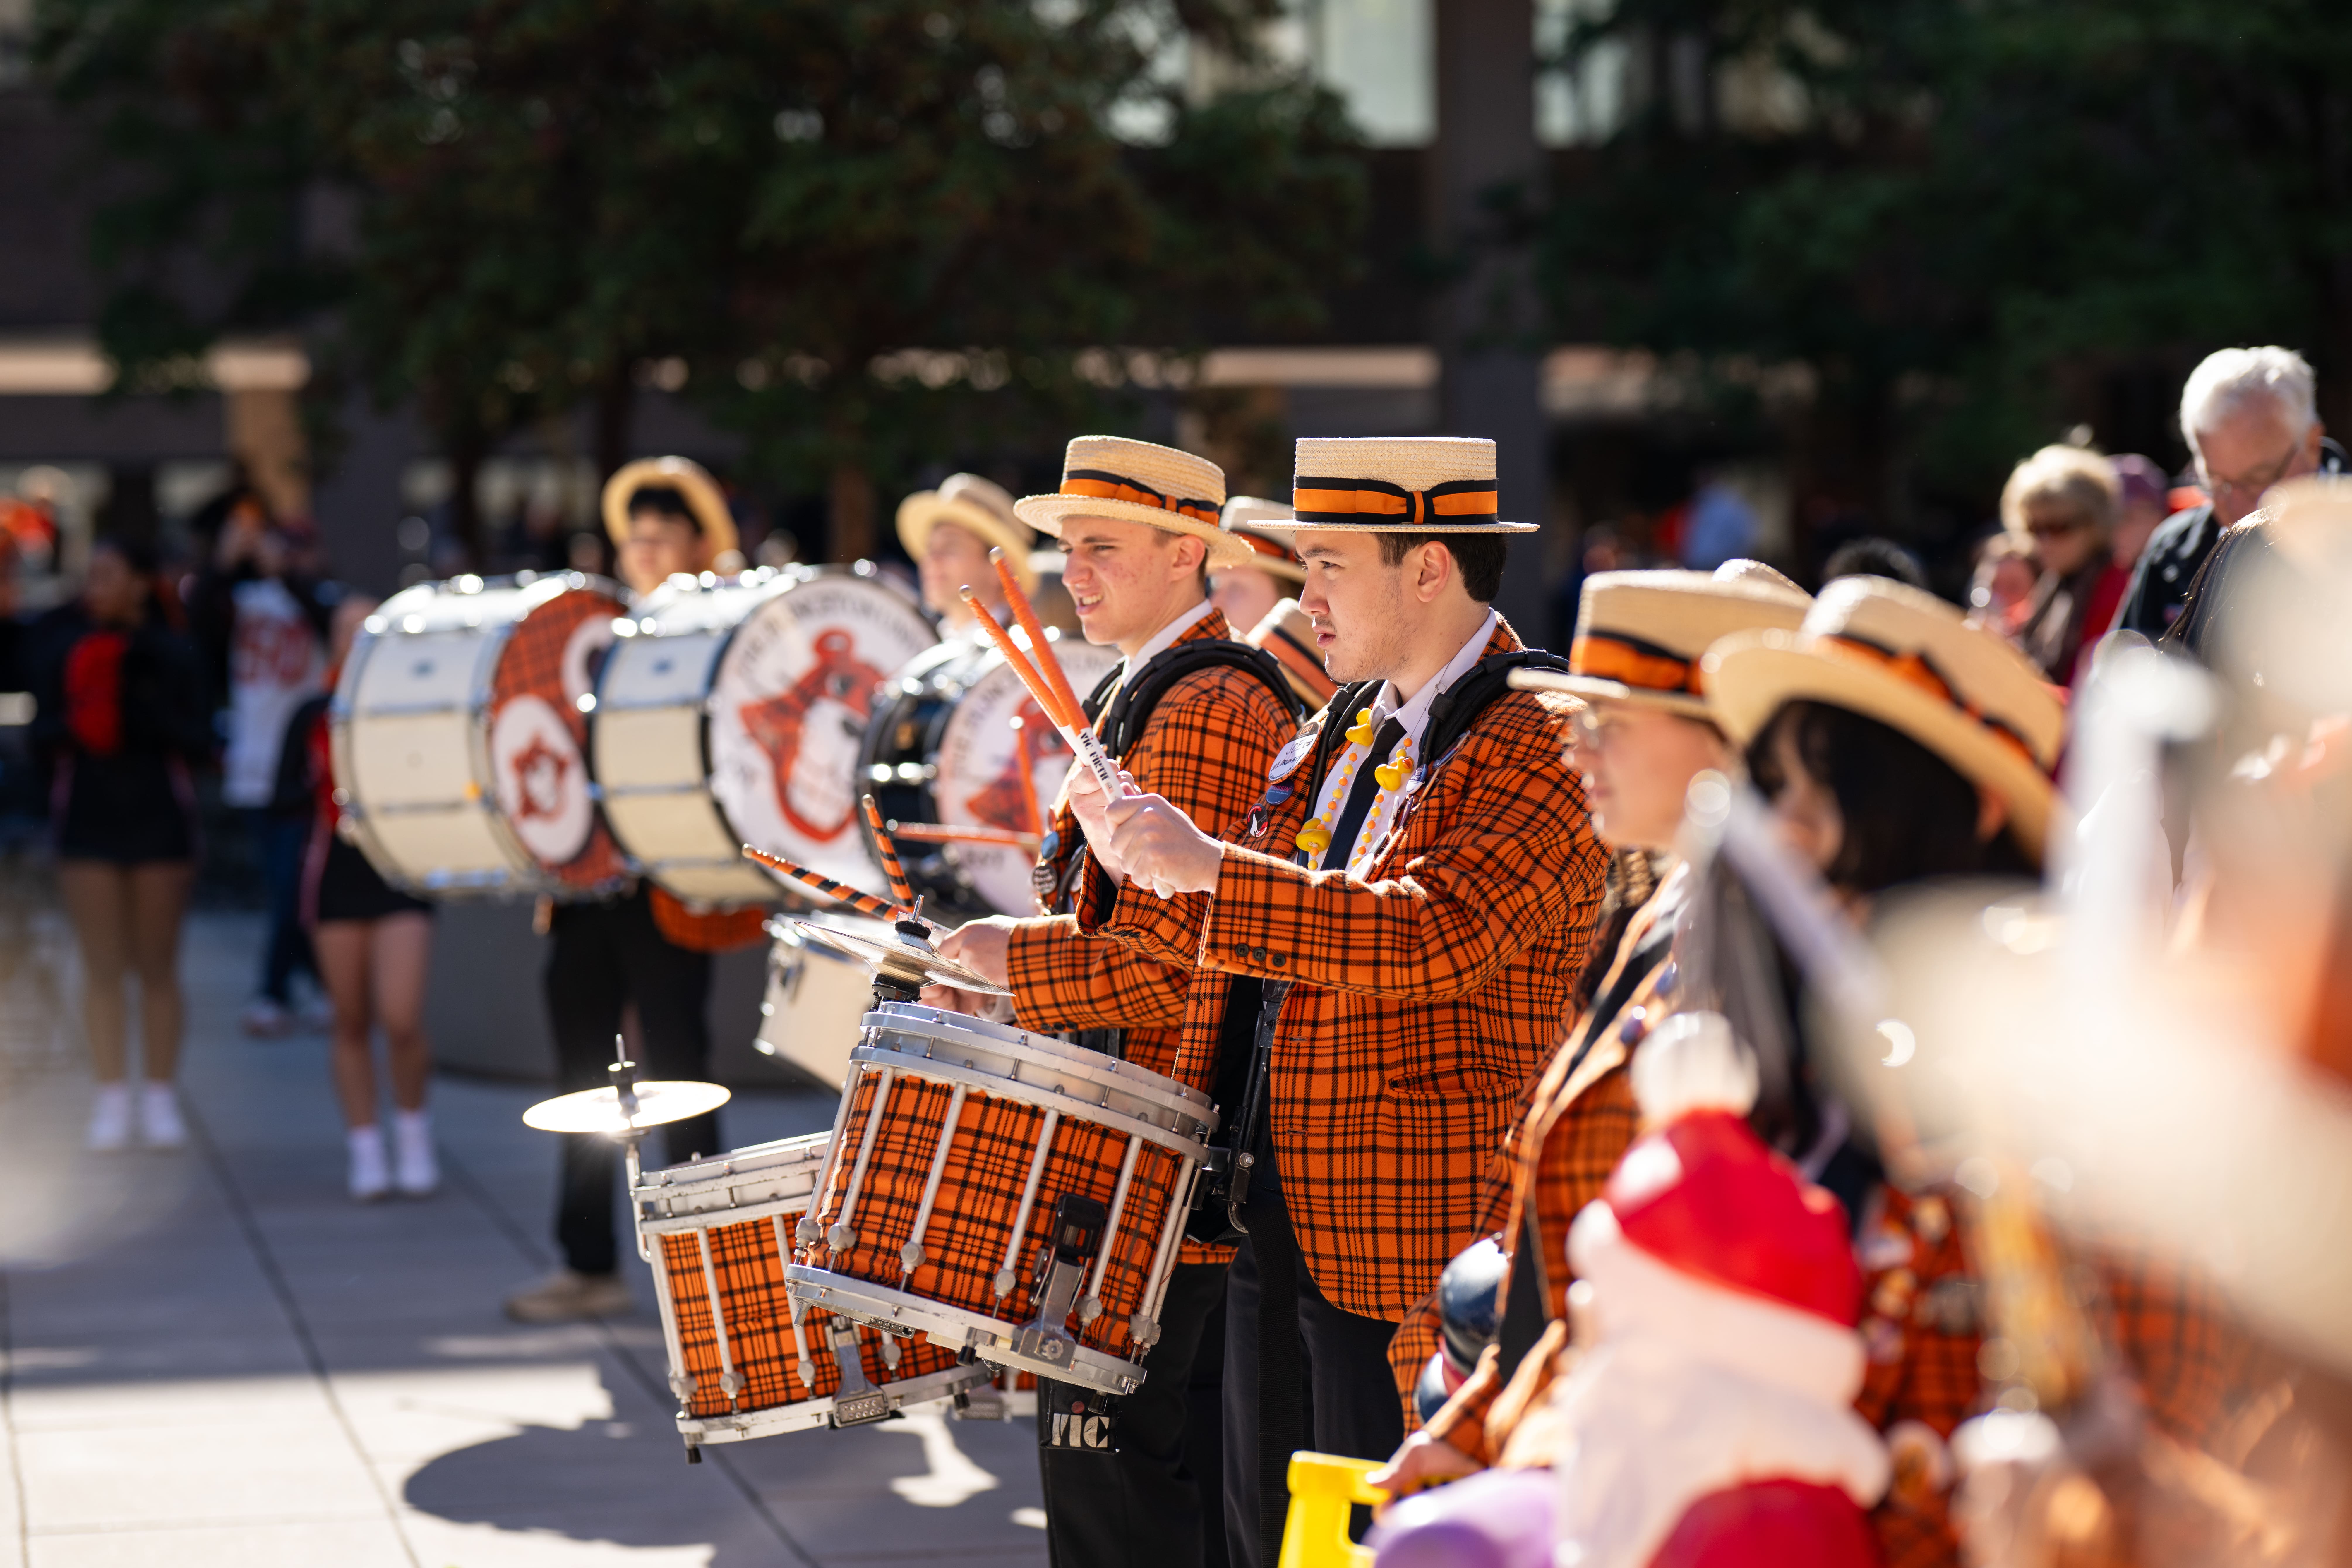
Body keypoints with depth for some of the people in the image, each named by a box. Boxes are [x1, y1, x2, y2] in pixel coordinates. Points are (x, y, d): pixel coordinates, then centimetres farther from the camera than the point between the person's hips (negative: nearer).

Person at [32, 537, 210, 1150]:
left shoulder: (171, 655, 0)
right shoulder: (61, 650, 4)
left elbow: (200, 744, -2)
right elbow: (42, 735, 6)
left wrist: (152, 717, -19)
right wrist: (68, 725, -15)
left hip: (159, 821, -1)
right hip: (88, 820, 1)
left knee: (157, 967, 2)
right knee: (103, 967, 0)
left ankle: (161, 1099, 8)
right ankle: (113, 1099, 4)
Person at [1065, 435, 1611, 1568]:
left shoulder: (1540, 740, -13)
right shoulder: (1345, 728, 15)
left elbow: (1437, 933, -28)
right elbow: (1243, 944, 20)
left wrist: (1206, 869, -28)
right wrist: (1141, 863, 1)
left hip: (1408, 1239, -9)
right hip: (1272, 1210, 9)